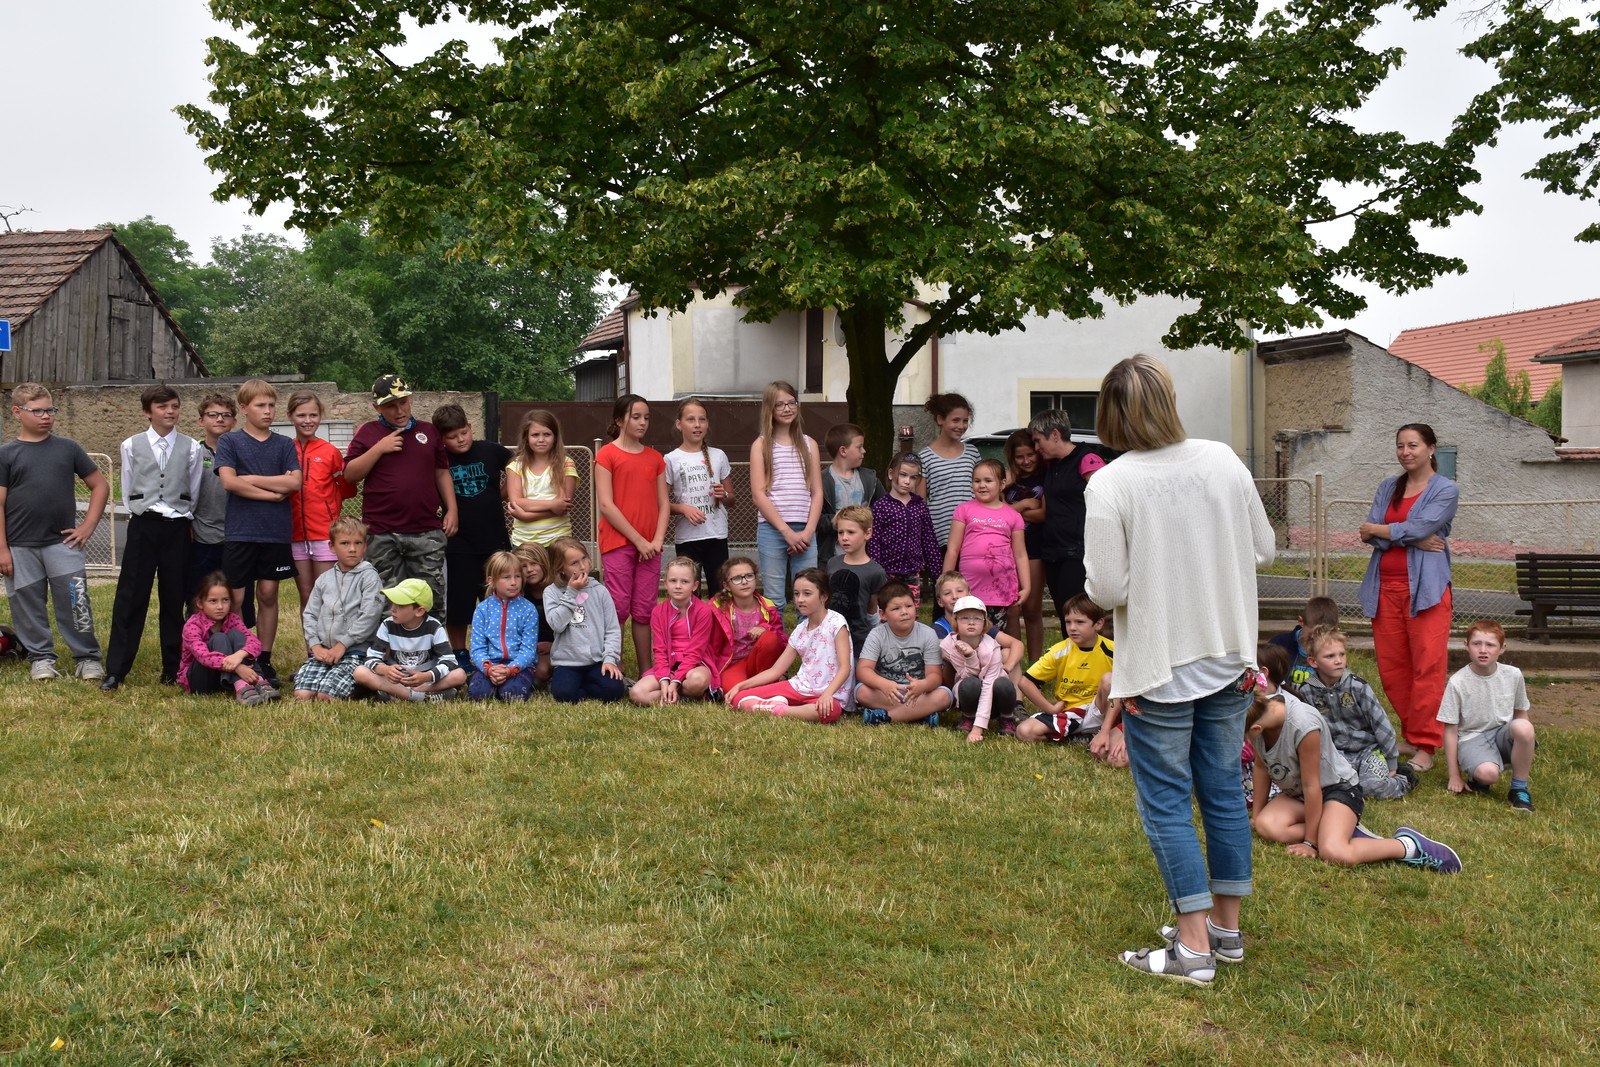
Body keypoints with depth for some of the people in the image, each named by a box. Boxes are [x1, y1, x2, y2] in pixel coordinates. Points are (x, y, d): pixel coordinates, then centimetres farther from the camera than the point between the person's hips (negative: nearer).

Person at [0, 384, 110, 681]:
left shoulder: (67, 448, 7)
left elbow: (100, 486, 12)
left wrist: (88, 526, 3)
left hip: (62, 542, 0)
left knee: (75, 603, -3)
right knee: (28, 606, 7)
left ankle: (88, 658, 6)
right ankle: (41, 658, 20)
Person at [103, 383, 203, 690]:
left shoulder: (191, 448, 3)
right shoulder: (131, 446, 4)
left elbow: (195, 492, 8)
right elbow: (127, 491, 10)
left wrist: (185, 521, 6)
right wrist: (139, 515, 7)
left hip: (178, 529, 0)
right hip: (142, 527, 0)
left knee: (174, 599, 5)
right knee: (130, 598, -1)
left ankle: (172, 668, 13)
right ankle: (116, 670, 3)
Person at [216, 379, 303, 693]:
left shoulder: (284, 444, 10)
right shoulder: (229, 441, 4)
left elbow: (294, 483, -3)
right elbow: (229, 481, -10)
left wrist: (251, 479, -6)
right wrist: (273, 491, -9)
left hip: (276, 531, 2)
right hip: (241, 531, -2)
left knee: (268, 595, 6)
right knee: (234, 599, -3)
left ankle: (264, 661, 14)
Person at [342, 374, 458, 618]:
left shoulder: (430, 431, 12)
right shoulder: (367, 433, 6)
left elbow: (442, 473, 16)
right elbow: (350, 475, -1)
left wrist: (452, 510, 6)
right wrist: (379, 449, -11)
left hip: (427, 531, 1)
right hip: (382, 535, -1)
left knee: (431, 599, 2)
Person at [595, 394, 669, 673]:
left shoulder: (655, 457, 14)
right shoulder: (607, 455, -2)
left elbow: (663, 503, 11)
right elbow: (606, 505, -8)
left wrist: (657, 539, -5)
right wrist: (638, 540, -11)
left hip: (649, 546, 4)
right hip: (618, 542, -4)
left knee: (644, 610, 6)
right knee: (619, 608, -6)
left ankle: (647, 671, 11)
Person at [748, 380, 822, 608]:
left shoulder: (809, 444, 13)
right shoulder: (761, 445, 4)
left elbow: (817, 492, 10)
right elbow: (758, 494, -3)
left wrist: (808, 531, -4)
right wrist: (787, 531, -10)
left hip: (805, 532, 2)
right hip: (772, 529, -2)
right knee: (774, 600, 0)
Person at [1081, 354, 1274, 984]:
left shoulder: (1106, 486, -17)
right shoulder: (1223, 461, -4)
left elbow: (1106, 590, -17)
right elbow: (1263, 551, 5)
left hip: (1158, 669, -5)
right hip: (1228, 659, 5)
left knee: (1166, 803, 4)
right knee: (1224, 793, 15)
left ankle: (1194, 948, 6)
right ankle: (1226, 925, 28)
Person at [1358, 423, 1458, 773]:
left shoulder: (1446, 490, 2)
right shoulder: (1388, 488, 16)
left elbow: (1420, 528, -13)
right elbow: (1369, 534, 3)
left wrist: (1378, 530, 0)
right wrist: (1413, 540, -10)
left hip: (1424, 589, -5)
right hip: (1385, 589, 5)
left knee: (1428, 669, -7)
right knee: (1390, 669, 5)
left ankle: (1425, 747, -2)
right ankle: (1411, 735, 18)